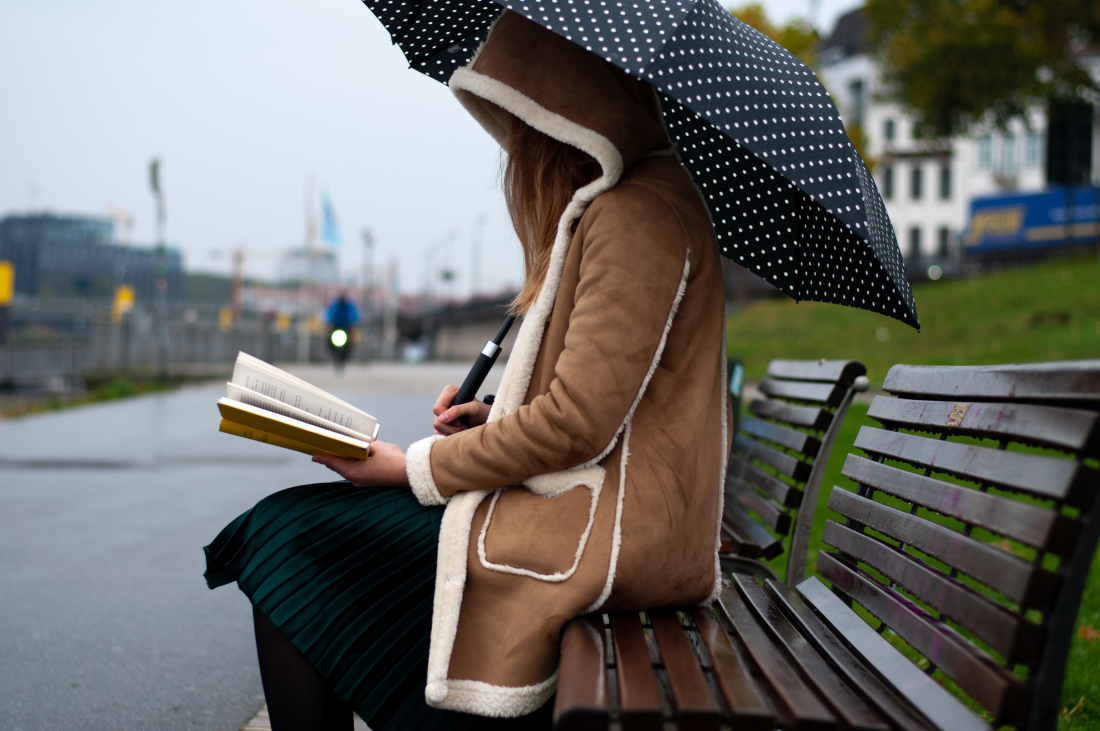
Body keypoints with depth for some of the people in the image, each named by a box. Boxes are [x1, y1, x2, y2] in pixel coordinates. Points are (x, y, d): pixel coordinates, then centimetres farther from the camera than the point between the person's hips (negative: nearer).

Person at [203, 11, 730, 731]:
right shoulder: (616, 204, 16)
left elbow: (576, 424, -21)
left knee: (287, 545, -6)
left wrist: (414, 467, -10)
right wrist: (494, 418, 8)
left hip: (602, 531, -10)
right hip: (591, 503, 10)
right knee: (293, 530, 13)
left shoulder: (639, 215, -17)